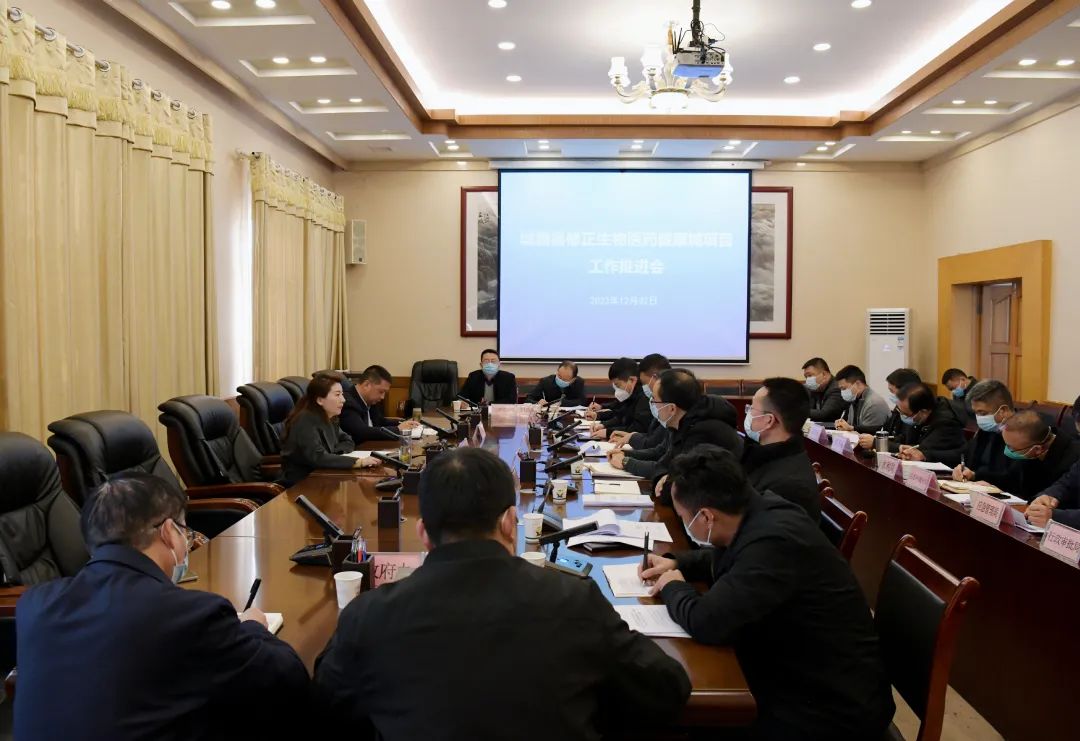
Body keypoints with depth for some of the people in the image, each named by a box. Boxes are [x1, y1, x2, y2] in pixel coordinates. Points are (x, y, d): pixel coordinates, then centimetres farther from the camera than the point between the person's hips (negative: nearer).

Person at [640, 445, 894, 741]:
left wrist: (673, 587, -11)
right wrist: (677, 564, 6)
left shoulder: (774, 541, -31)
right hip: (804, 678, 8)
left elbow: (707, 622, -31)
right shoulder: (761, 509, -4)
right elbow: (728, 558, 19)